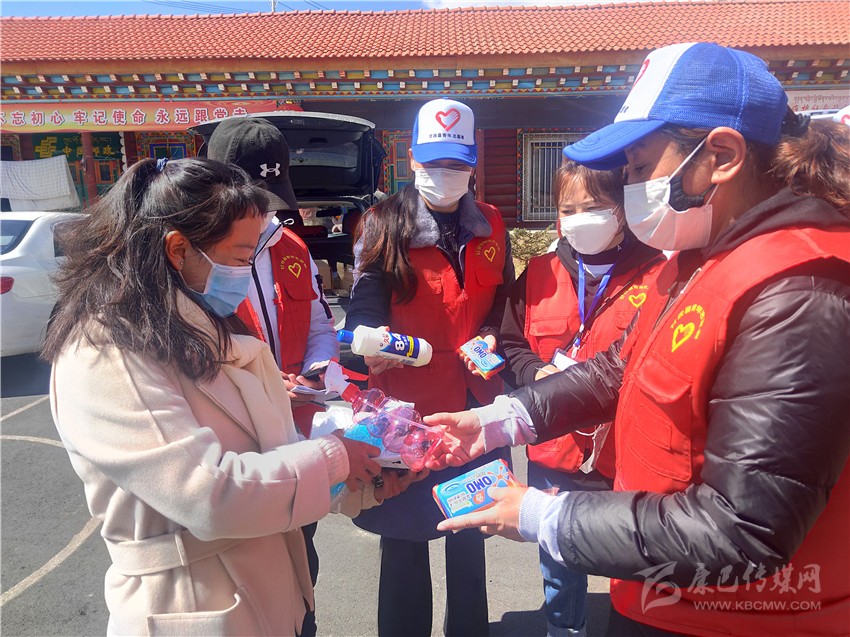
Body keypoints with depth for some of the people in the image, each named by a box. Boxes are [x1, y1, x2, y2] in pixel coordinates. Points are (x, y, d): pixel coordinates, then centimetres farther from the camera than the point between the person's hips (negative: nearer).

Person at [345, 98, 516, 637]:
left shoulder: (492, 227, 8)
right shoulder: (386, 225, -2)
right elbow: (366, 303, -7)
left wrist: (492, 336, -3)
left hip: (474, 400, 4)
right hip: (406, 398, -3)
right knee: (404, 531, 9)